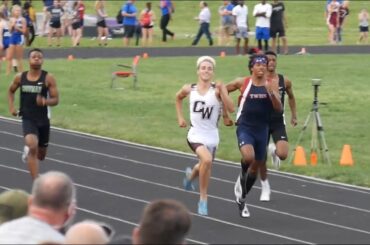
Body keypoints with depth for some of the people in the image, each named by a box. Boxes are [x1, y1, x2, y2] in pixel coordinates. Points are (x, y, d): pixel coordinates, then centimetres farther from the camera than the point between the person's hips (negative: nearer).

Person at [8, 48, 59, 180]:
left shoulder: (48, 78, -9)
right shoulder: (20, 77, -2)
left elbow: (56, 100, -9)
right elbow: (11, 91, 19)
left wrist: (45, 101, -30)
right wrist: (11, 106, 4)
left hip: (43, 120, 1)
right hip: (28, 119, -1)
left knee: (40, 155, 16)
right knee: (33, 146, -27)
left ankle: (29, 150, 56)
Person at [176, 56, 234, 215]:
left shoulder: (217, 89, -8)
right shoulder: (189, 89, -2)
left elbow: (231, 108, -20)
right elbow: (178, 98, 22)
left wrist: (221, 91, -28)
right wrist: (180, 117, 14)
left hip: (212, 136, 2)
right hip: (195, 135, -2)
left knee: (205, 169, 17)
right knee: (207, 160, -29)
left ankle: (191, 175, 57)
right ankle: (203, 199, -13)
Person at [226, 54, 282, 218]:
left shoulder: (271, 86, -3)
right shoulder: (242, 83, -6)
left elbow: (279, 109, -11)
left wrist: (271, 93, -26)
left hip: (262, 130, 3)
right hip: (245, 128, -3)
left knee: (256, 166, 13)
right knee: (248, 157, -31)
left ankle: (242, 198, 33)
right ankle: (242, 178, 3)